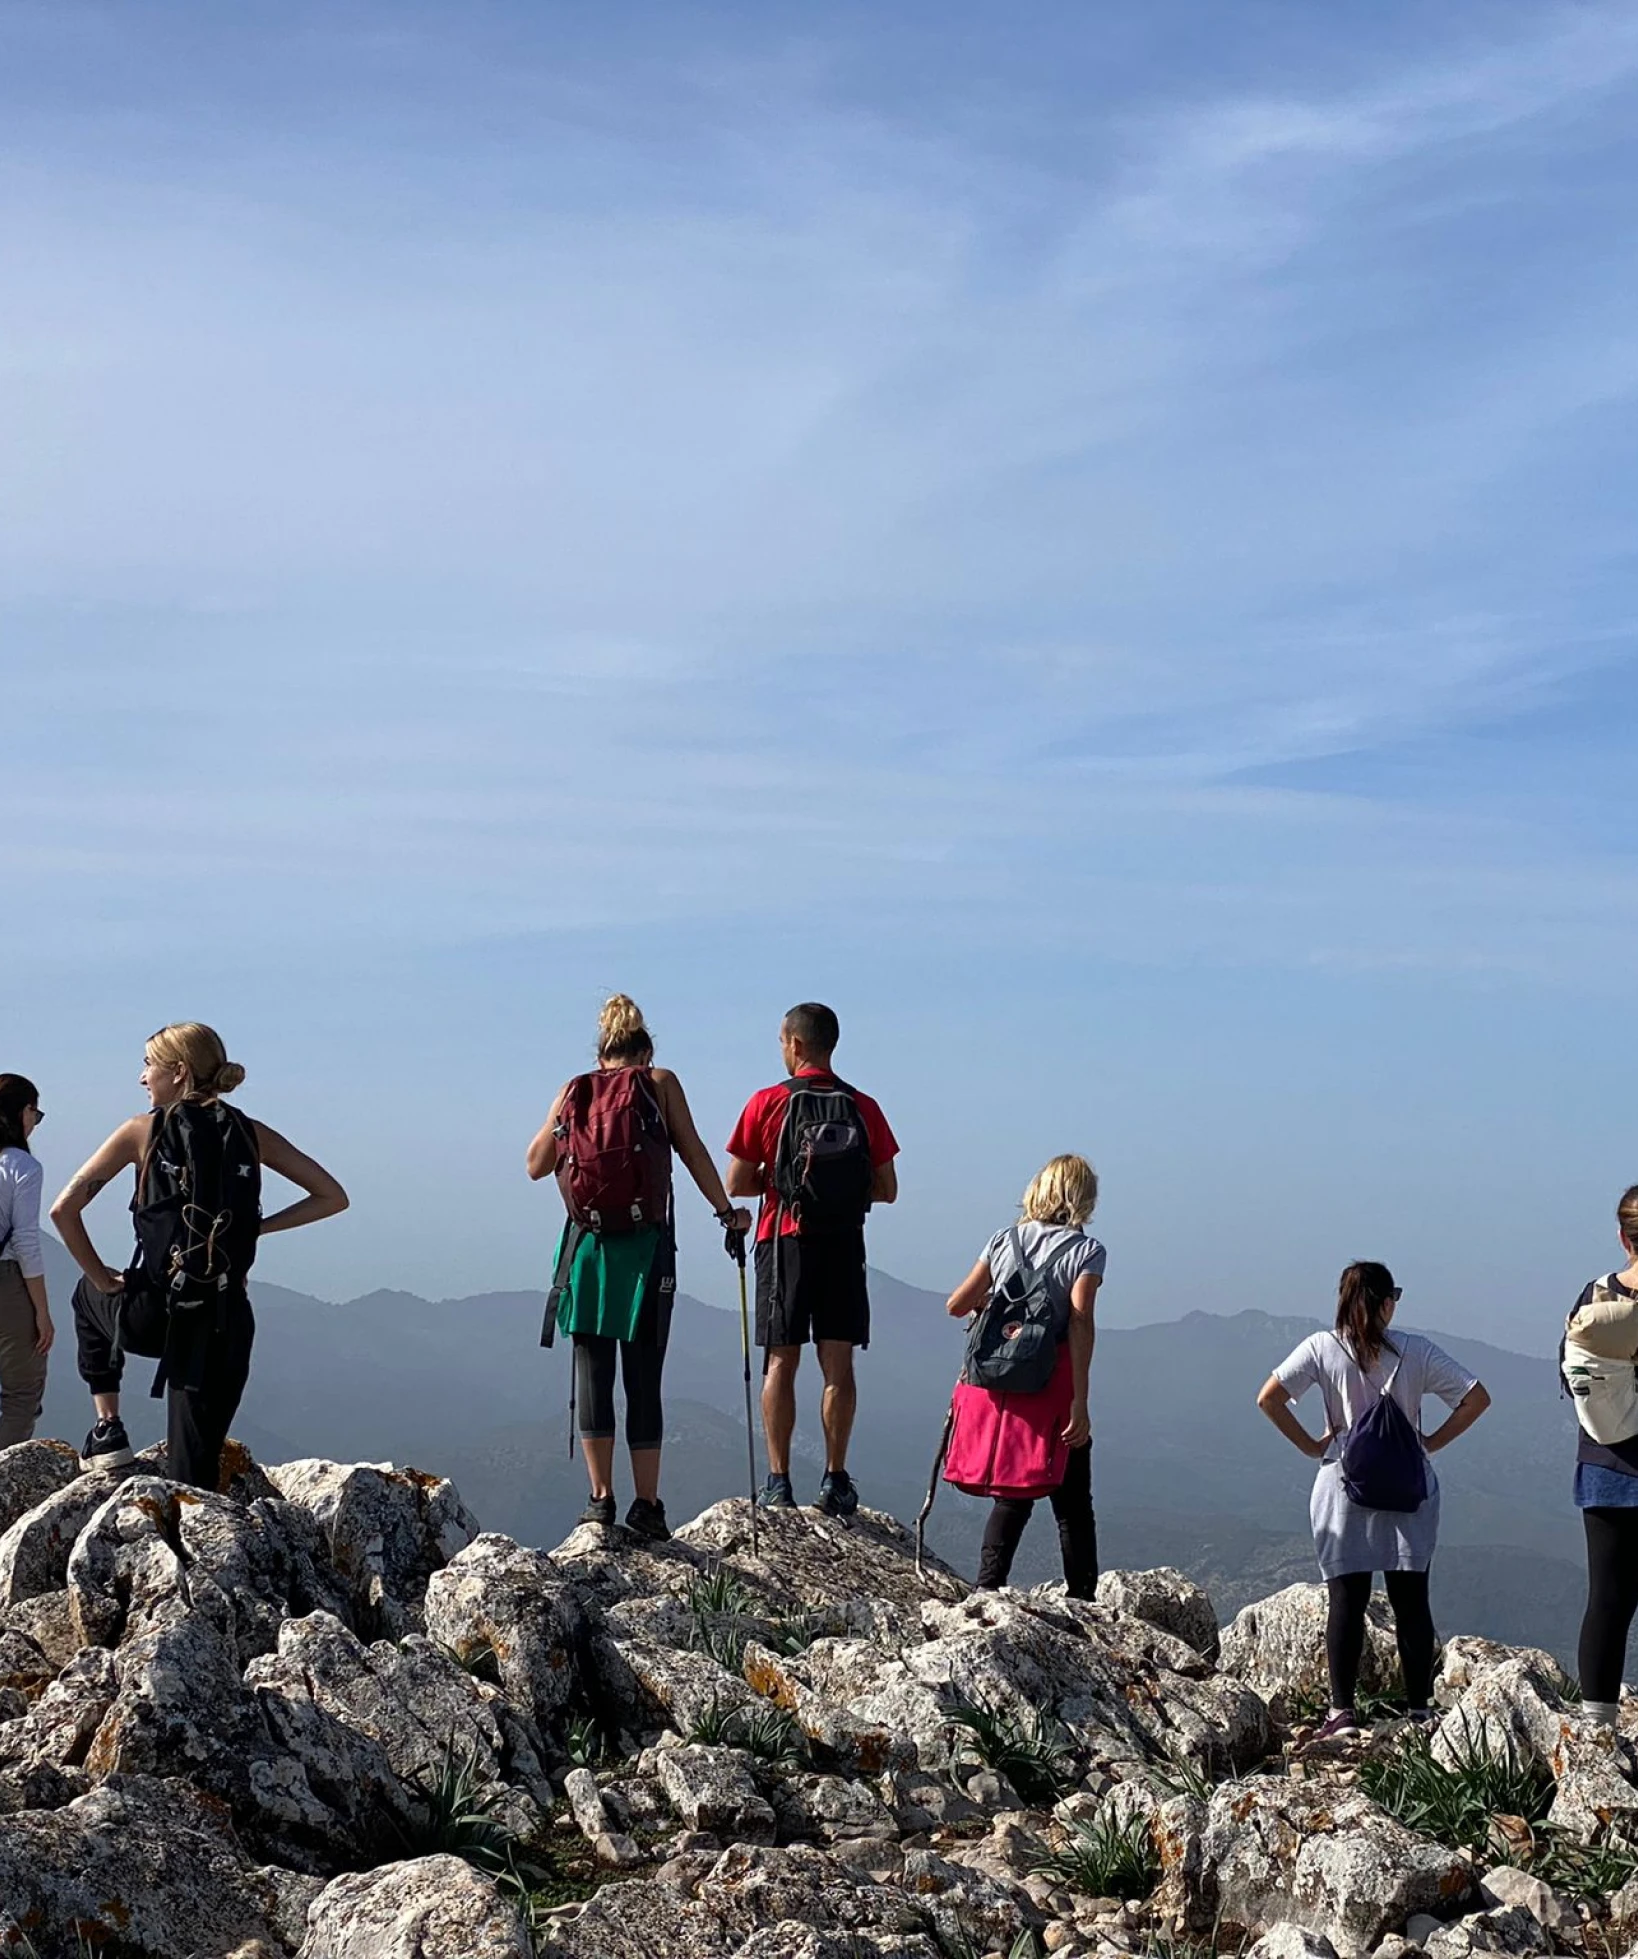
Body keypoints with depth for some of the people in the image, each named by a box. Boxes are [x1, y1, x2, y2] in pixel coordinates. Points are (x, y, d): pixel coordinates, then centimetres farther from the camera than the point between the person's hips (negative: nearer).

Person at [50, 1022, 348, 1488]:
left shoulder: (143, 1131, -1)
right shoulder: (251, 1135, 6)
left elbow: (64, 1209, -6)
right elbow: (333, 1197, 8)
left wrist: (102, 1280, 4)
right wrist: (257, 1226, 10)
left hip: (156, 1313, -2)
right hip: (225, 1323, 2)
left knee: (90, 1296, 35)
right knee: (194, 1476, 8)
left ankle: (107, 1429, 27)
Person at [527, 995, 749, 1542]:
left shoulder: (574, 1091, 9)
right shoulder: (660, 1083, 5)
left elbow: (536, 1165, 14)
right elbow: (692, 1152, -3)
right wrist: (726, 1212, 1)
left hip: (587, 1245, 2)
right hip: (646, 1248, -1)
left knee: (593, 1373, 7)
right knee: (643, 1378, 3)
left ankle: (601, 1496, 3)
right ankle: (646, 1502, 3)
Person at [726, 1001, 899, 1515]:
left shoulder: (769, 1102, -4)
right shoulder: (863, 1108, 3)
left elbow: (736, 1185, -2)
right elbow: (887, 1190, 6)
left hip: (785, 1241, -2)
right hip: (844, 1244, 2)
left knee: (781, 1362, 3)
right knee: (838, 1365, 3)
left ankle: (778, 1482, 0)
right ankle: (836, 1480, 2)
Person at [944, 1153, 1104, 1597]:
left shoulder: (1004, 1241, 7)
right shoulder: (1087, 1251, -3)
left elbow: (957, 1305, 8)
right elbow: (1080, 1322, -15)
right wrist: (1080, 1400, -18)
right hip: (1055, 1387, -3)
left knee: (1010, 1498, 13)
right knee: (1072, 1503, 6)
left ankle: (986, 1588, 2)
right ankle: (1081, 1598, 3)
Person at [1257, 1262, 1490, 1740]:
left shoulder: (1322, 1349, -4)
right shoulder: (1416, 1351, -1)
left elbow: (1269, 1399, -11)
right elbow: (1477, 1398, -1)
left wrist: (1311, 1446, -2)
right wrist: (1433, 1442, 5)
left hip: (1343, 1490, 0)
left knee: (1346, 1602, 2)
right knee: (1411, 1602, 6)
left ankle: (1341, 1711, -3)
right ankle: (1420, 1711, 9)